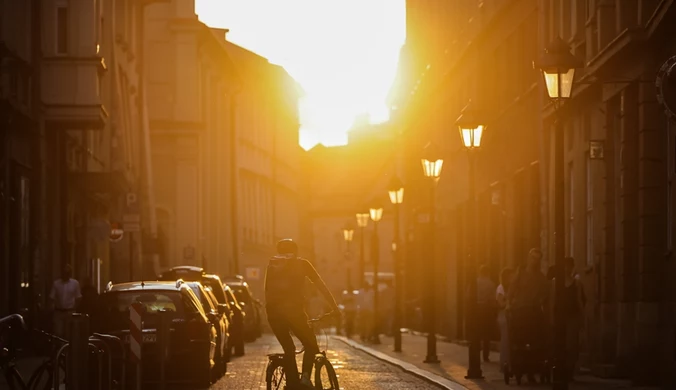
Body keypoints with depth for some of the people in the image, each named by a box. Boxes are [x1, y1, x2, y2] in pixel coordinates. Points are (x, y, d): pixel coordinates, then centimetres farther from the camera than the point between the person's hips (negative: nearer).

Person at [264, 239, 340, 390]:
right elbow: (321, 287, 15)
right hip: (293, 309, -3)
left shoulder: (272, 264, 22)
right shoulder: (301, 263, 15)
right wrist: (335, 308, 19)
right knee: (311, 345, 12)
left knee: (288, 349, 17)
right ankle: (305, 377, -11)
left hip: (273, 311, 3)